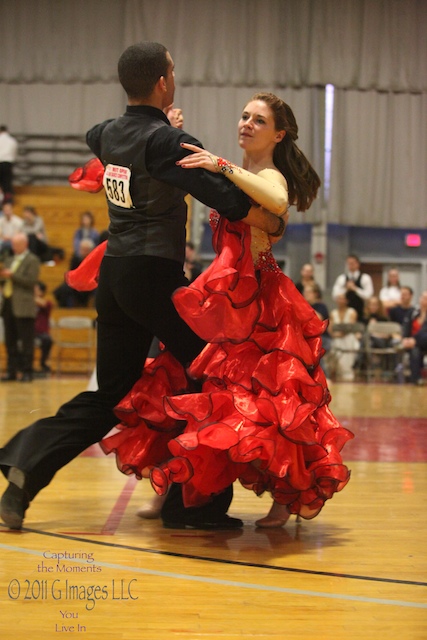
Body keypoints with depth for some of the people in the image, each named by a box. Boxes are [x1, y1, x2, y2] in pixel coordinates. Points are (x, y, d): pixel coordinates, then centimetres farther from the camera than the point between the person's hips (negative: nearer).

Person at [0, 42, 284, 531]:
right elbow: (229, 201, -18)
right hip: (155, 275, -8)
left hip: (114, 275, 8)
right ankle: (203, 503, 6)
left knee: (109, 392, 14)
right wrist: (274, 226, -3)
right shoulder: (165, 142, -13)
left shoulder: (109, 133, 10)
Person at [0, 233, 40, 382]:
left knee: (26, 341, -5)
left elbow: (31, 280, -14)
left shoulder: (32, 260, -2)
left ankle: (27, 372, -1)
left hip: (23, 307, -7)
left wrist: (12, 275, -17)